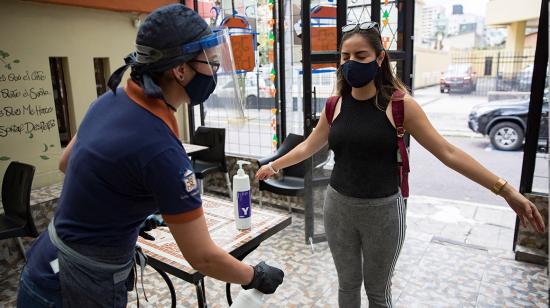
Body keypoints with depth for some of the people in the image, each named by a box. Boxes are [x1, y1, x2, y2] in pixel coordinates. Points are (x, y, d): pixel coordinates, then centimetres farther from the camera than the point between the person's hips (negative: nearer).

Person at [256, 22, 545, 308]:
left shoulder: (399, 104, -10)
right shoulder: (335, 105, -1)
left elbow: (447, 152, -8)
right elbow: (307, 146, 12)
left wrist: (506, 190, -10)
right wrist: (273, 166, 14)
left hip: (383, 210, -2)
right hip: (338, 206, 3)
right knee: (347, 284, 20)